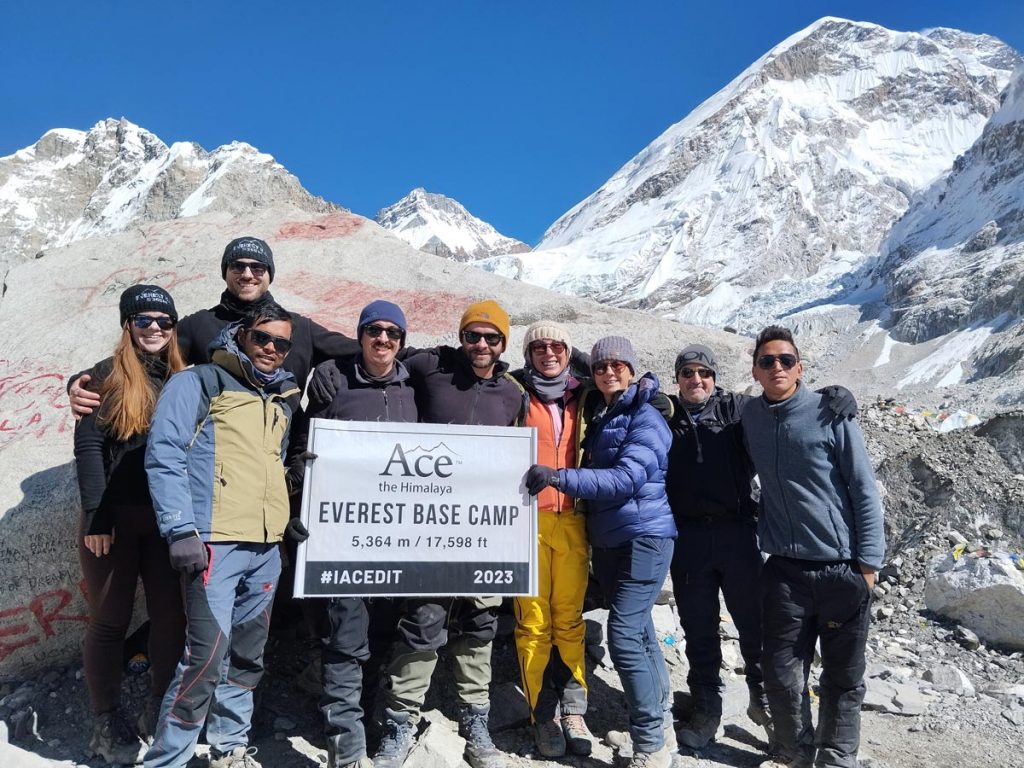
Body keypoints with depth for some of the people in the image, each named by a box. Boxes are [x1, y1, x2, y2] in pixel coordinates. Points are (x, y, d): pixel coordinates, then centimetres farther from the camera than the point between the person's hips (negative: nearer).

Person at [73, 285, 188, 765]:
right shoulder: (107, 376, -1)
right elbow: (88, 447, -7)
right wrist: (95, 518, -13)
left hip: (168, 520, 3)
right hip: (113, 519, -3)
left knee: (171, 616, 6)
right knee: (110, 620, 7)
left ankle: (160, 712, 22)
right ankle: (106, 724, 20)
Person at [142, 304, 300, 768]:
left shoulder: (282, 400, 19)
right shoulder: (198, 383, -1)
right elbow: (164, 456, -9)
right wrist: (181, 530, -16)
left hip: (267, 546, 7)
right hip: (215, 542, -7)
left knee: (247, 655, 14)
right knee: (207, 656, -11)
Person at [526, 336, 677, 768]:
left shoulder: (646, 418, -12)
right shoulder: (596, 415, 13)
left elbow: (626, 479, -25)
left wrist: (558, 478, -32)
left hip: (644, 537, -8)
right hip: (606, 540, 8)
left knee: (624, 637, -13)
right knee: (639, 630, 16)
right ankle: (656, 713, 30)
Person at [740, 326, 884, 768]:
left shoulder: (830, 412, -8)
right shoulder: (749, 419, 3)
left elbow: (864, 490, -6)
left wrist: (869, 561, -8)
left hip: (843, 567, -2)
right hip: (784, 569, 3)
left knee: (843, 677, 9)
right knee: (781, 673, 6)